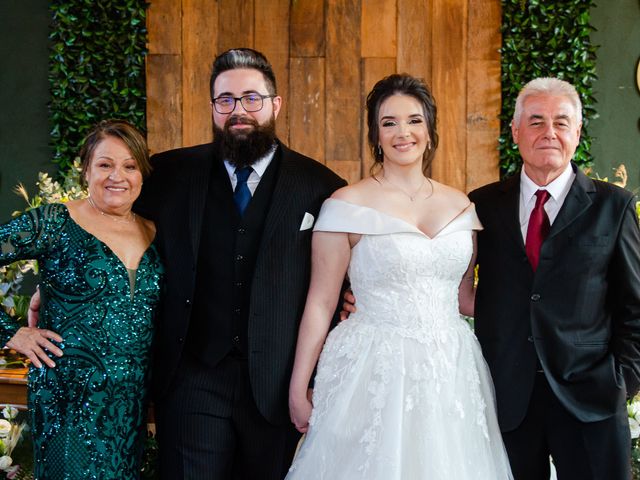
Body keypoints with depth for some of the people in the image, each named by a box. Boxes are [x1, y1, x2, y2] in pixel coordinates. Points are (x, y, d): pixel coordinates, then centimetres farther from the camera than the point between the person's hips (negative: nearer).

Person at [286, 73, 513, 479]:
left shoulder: (460, 205, 8)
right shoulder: (348, 205, -6)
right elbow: (320, 303, -5)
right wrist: (298, 390, -6)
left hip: (452, 373, 4)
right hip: (375, 374, -4)